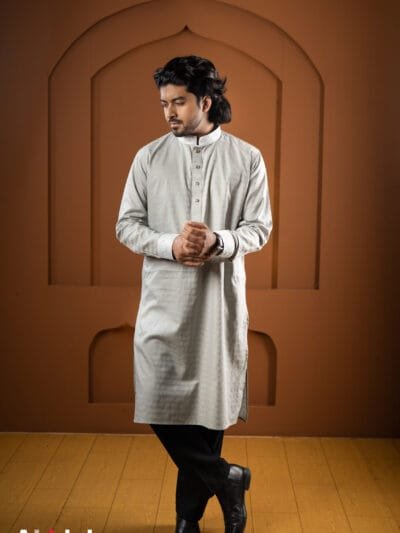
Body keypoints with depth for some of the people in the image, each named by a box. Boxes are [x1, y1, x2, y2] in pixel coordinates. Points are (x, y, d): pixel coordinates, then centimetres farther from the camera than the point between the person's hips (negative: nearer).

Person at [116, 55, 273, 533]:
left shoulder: (246, 158, 2)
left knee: (209, 402, 6)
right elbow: (127, 226, 3)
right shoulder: (149, 157, 4)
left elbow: (260, 228, 1)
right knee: (159, 403, -4)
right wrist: (171, 245, -15)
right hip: (164, 300, 1)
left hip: (219, 299, -1)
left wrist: (217, 241, -19)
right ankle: (227, 479, 18)